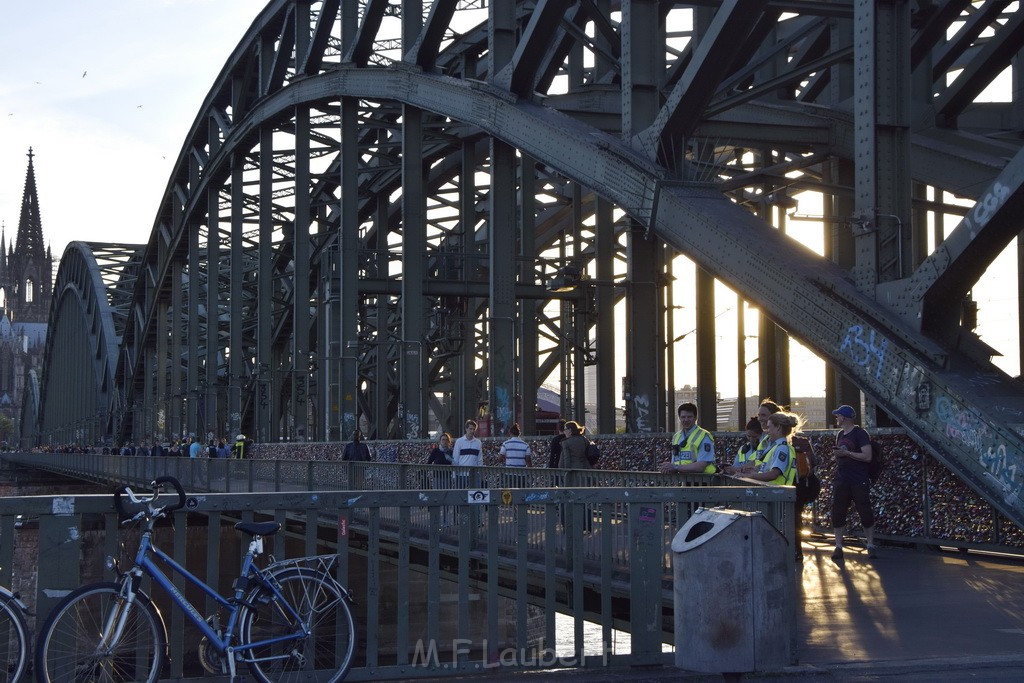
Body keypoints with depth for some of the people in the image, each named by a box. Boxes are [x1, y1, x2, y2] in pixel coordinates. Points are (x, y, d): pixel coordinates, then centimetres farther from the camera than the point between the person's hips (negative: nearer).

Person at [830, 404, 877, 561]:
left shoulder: (860, 434, -7)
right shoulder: (840, 435, 16)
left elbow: (867, 456, -16)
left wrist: (846, 453, -17)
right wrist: (836, 454, 8)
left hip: (859, 482, -7)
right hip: (841, 481, 7)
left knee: (866, 514, -2)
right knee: (837, 514, 1)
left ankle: (871, 546, 7)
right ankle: (838, 547, 6)